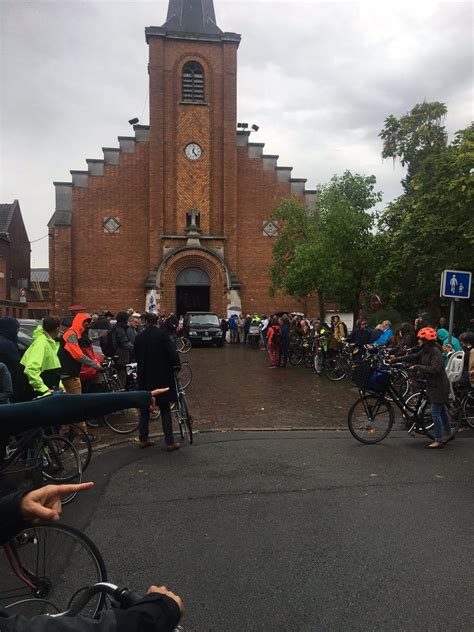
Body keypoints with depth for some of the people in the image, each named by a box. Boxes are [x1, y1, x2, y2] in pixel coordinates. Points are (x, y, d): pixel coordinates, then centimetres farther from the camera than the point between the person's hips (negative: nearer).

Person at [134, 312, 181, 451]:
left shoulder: (139, 337, 2)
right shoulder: (162, 334, -10)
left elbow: (137, 356, 11)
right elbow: (172, 351, -16)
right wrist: (176, 366, -1)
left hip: (145, 378, 4)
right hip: (162, 377, -4)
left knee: (145, 409, 16)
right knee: (165, 410, 3)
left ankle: (143, 439, 22)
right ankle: (170, 442, 3)